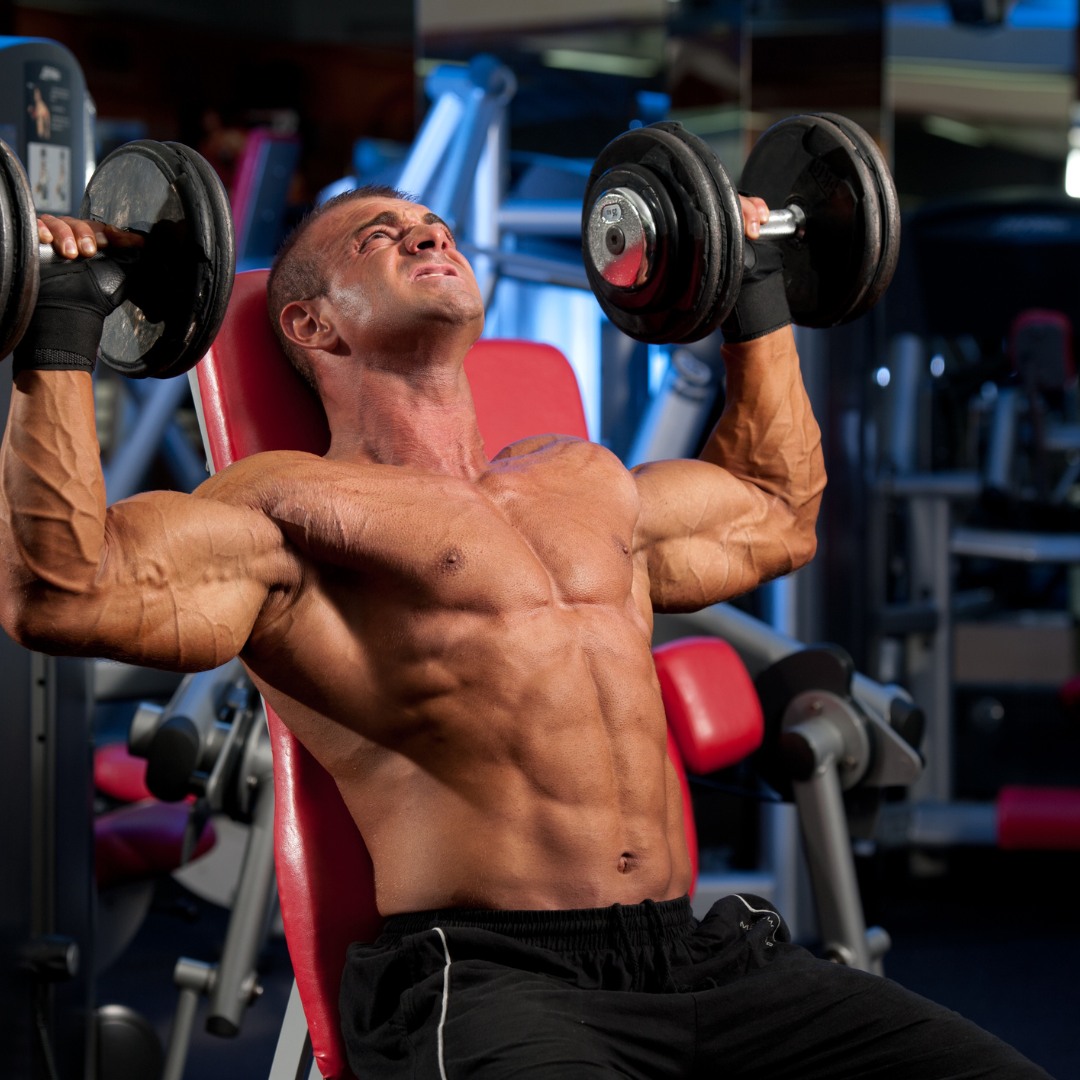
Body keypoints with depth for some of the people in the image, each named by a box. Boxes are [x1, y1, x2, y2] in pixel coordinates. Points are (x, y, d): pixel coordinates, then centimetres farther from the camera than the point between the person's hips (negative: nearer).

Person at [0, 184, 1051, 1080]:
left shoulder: (587, 482, 26)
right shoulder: (298, 504, 4)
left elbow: (777, 512, 45)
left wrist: (755, 293, 46)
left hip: (703, 960, 7)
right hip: (481, 982, -6)